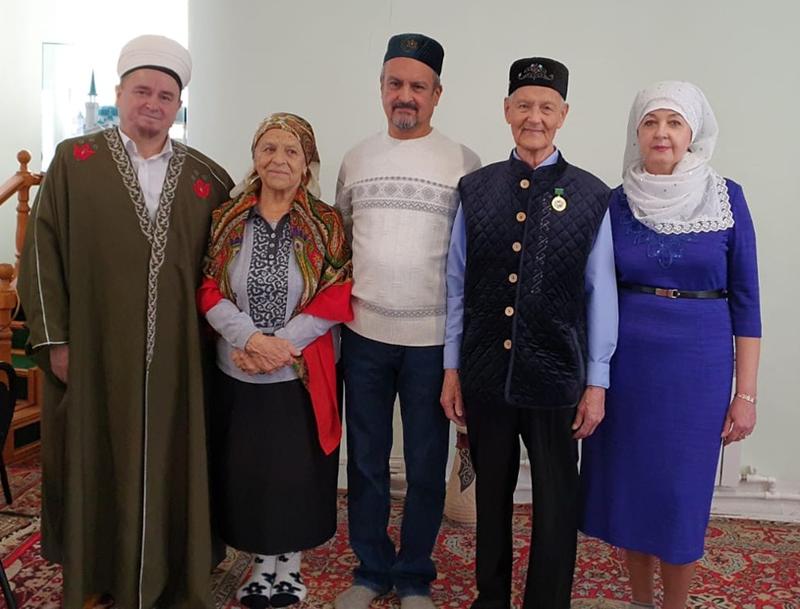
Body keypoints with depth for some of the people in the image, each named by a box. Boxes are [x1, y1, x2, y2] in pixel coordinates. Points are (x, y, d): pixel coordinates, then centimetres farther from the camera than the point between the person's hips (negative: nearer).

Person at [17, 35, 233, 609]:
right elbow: (42, 251, 0)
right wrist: (54, 338, -5)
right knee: (98, 463, 9)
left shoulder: (208, 177, 6)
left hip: (176, 355, 2)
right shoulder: (74, 161, 2)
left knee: (171, 463, 9)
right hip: (94, 351, -1)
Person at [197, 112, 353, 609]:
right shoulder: (227, 219, 3)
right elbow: (209, 290, 0)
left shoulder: (328, 224, -1)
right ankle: (265, 560, 29)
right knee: (246, 470, 9)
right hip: (239, 372, 2)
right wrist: (251, 338, -15)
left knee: (297, 470, 6)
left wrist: (282, 344, -15)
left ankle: (290, 561, 27)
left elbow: (337, 298, -6)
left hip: (302, 373, -1)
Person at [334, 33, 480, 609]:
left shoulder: (464, 162, -3)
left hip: (433, 339, -2)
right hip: (363, 335, 3)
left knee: (426, 467, 9)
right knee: (365, 462, 13)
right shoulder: (357, 159, 7)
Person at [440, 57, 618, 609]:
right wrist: (452, 368, 4)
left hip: (556, 379, -2)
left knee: (557, 505, 11)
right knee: (491, 496, 18)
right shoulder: (475, 190, 3)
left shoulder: (591, 197, -3)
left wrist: (597, 382, -2)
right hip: (485, 376, 2)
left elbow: (601, 294, -2)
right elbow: (457, 284, 4)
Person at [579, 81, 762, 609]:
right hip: (626, 362, 2)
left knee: (681, 493, 6)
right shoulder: (618, 202, 1)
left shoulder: (727, 198, -2)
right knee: (629, 485, 11)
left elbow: (745, 299, -1)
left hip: (698, 365, -1)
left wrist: (746, 393, -3)